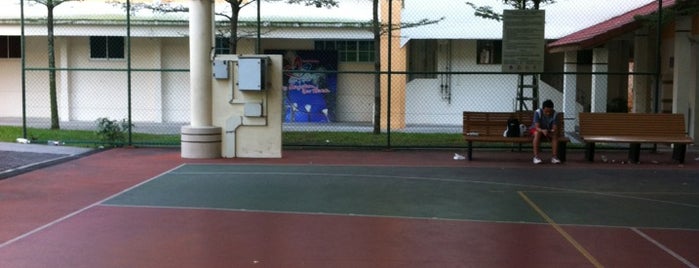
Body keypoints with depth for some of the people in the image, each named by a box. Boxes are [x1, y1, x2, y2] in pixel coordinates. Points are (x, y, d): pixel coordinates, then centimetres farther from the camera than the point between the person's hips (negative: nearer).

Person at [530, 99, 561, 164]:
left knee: (555, 135, -28)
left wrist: (553, 131, -42)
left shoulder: (554, 114, -16)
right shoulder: (538, 112, -24)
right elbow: (537, 127, -28)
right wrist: (543, 131, -50)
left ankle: (554, 156, -24)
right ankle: (536, 156, -34)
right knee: (537, 133, -37)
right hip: (537, 129, -3)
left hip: (548, 130, 3)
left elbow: (555, 127, -18)